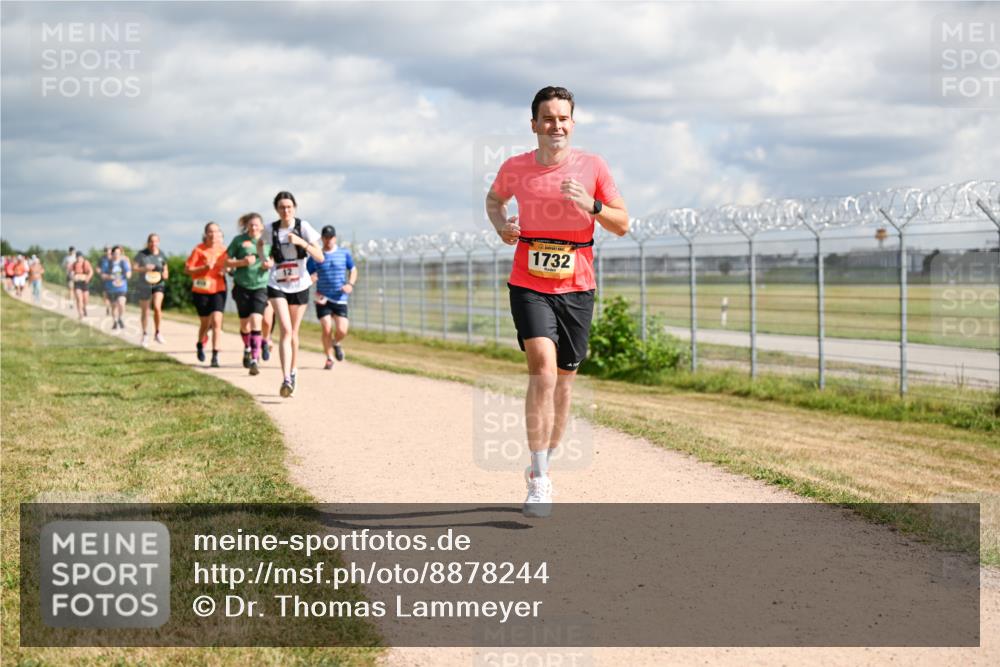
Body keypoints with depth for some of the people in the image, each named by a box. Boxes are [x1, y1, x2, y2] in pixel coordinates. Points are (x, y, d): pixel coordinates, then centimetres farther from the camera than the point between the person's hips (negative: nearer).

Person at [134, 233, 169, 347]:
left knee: (157, 307, -20)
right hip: (144, 286, 0)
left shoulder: (161, 255, 4)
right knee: (144, 311, 8)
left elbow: (165, 268, 17)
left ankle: (157, 333, -4)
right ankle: (145, 335, 24)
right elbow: (134, 267, -3)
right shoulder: (141, 254, -3)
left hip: (158, 284, 0)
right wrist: (144, 269, -20)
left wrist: (165, 274, -5)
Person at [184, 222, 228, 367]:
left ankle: (215, 356, -13)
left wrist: (225, 271, -2)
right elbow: (187, 269, -7)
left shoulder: (223, 250, 2)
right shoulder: (199, 249, -7)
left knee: (217, 321, -14)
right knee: (205, 322, 12)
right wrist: (204, 268, -19)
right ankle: (200, 345, 43)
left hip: (218, 290, 1)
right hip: (201, 291, -1)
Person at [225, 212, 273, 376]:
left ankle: (255, 360, -17)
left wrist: (270, 264, -7)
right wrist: (242, 262, -16)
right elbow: (227, 262, 1)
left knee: (256, 321, -16)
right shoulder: (239, 240, 0)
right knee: (245, 324, 12)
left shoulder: (267, 241, 3)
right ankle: (247, 350, 41)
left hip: (260, 286, -1)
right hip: (242, 287, 1)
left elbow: (274, 260, 16)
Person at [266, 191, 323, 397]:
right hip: (277, 285, -1)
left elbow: (320, 257, -15)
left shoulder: (304, 227, -9)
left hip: (300, 285, 1)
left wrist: (301, 242, -28)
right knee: (286, 330, -17)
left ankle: (293, 373, 32)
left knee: (294, 333, 12)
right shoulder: (271, 229, -5)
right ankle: (286, 379, -24)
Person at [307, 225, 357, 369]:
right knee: (327, 329, -10)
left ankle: (336, 343, 28)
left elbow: (353, 270, 15)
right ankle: (329, 358, 7)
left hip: (340, 299, 1)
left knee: (342, 331, -8)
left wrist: (350, 284, -2)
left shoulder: (344, 253, 6)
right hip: (323, 299, -1)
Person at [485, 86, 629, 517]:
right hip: (529, 286, -2)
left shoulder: (592, 167, -3)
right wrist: (501, 226, 0)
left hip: (576, 288, 2)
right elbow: (494, 198, 21)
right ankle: (539, 482, -19)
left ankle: (542, 467, 30)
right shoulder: (515, 168, 0)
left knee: (563, 381, 10)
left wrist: (591, 206, -20)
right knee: (542, 369, -20)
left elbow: (623, 225, -1)